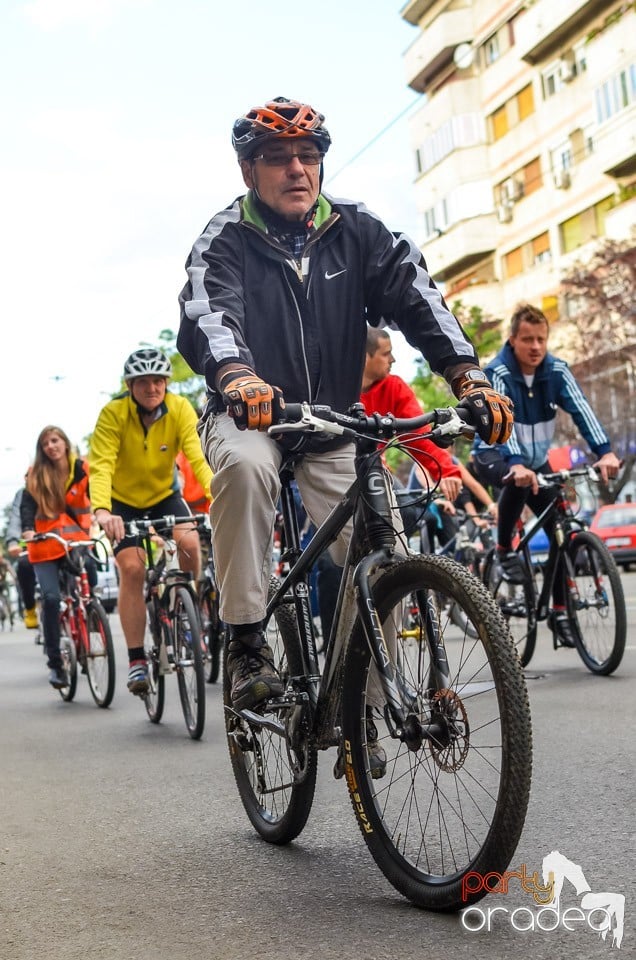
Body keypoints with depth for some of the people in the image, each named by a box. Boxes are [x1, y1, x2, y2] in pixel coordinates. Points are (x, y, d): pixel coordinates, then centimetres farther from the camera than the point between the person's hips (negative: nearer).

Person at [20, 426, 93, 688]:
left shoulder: (82, 470, 0)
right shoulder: (36, 475, 0)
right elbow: (27, 505, -10)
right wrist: (28, 530, -29)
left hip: (77, 541, 1)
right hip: (45, 546, 0)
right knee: (51, 598, -15)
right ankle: (55, 662, -5)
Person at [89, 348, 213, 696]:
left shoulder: (180, 409, -20)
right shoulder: (113, 414, -24)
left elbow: (197, 457, -30)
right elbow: (101, 465, -34)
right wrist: (101, 511, -52)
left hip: (164, 494, 1)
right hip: (124, 500, -1)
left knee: (189, 542, -25)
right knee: (132, 569, -17)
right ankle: (136, 660, -8)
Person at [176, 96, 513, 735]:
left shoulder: (356, 233, -1)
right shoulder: (226, 241, -8)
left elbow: (416, 295, -13)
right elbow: (204, 316, -28)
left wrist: (468, 377, -30)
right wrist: (238, 378, -51)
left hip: (333, 426, 3)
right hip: (249, 417, -2)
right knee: (246, 465, -38)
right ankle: (245, 642, -25)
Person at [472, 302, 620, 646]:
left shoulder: (557, 370, -10)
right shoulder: (497, 373, -22)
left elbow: (580, 409, -24)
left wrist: (604, 451, -40)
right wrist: (516, 464, -54)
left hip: (536, 458, 5)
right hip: (495, 455, -4)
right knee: (518, 482, -38)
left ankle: (559, 612, 4)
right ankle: (504, 549, -13)